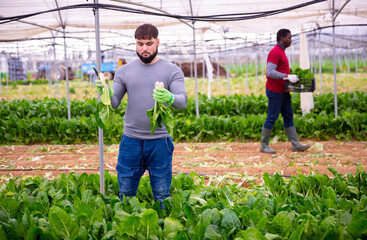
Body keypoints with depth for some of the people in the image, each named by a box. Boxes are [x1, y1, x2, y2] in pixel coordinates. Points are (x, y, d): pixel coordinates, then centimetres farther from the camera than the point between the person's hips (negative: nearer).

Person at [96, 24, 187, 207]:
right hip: (131, 140, 2)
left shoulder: (172, 70, 1)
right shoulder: (124, 71, 8)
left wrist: (170, 98, -34)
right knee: (125, 194, 9)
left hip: (160, 141, -2)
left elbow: (183, 101, -11)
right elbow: (114, 103, 5)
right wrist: (107, 94, -18)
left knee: (162, 196, 6)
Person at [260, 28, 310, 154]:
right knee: (272, 118, -3)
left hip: (283, 92, 10)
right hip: (275, 92, -10)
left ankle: (295, 144, 10)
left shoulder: (281, 52, 16)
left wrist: (290, 76, 11)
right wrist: (288, 77, -28)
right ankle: (264, 146, 7)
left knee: (288, 117, 8)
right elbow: (270, 72, -26)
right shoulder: (275, 52, -17)